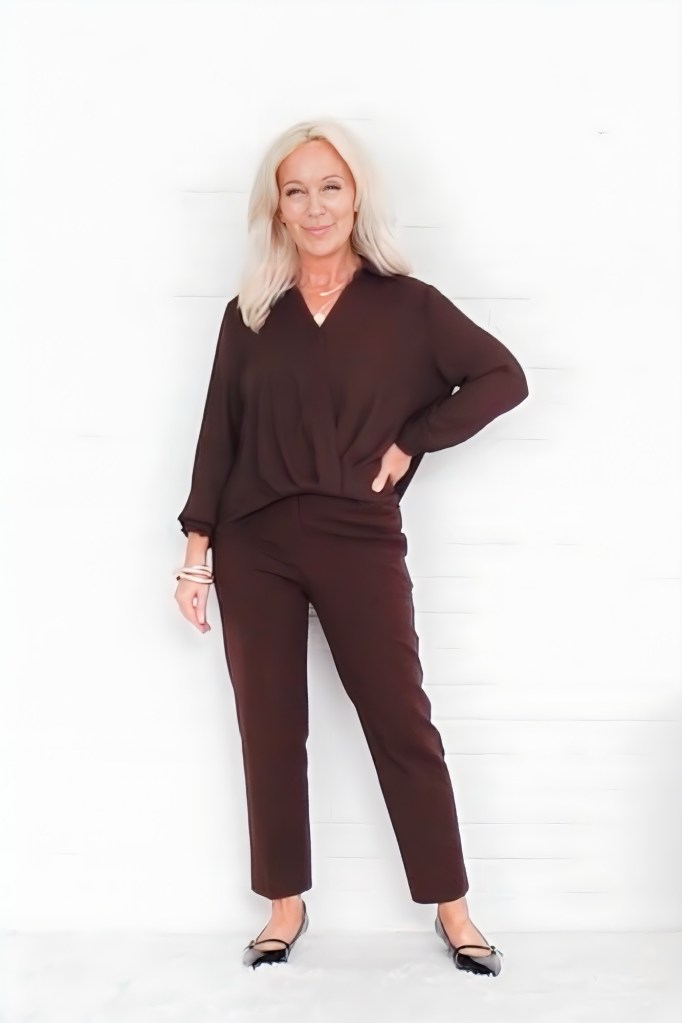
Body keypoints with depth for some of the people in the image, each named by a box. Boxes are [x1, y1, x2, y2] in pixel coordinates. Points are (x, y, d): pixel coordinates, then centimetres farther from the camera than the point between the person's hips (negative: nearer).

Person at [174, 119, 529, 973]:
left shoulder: (405, 303, 1)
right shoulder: (250, 314, 7)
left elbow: (503, 377, 0)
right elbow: (218, 435, 6)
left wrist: (411, 444, -5)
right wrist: (196, 548, 2)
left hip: (359, 542, -2)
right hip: (255, 545, 2)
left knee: (402, 724, 3)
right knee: (270, 728, 8)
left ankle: (451, 907, 17)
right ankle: (286, 904, 23)